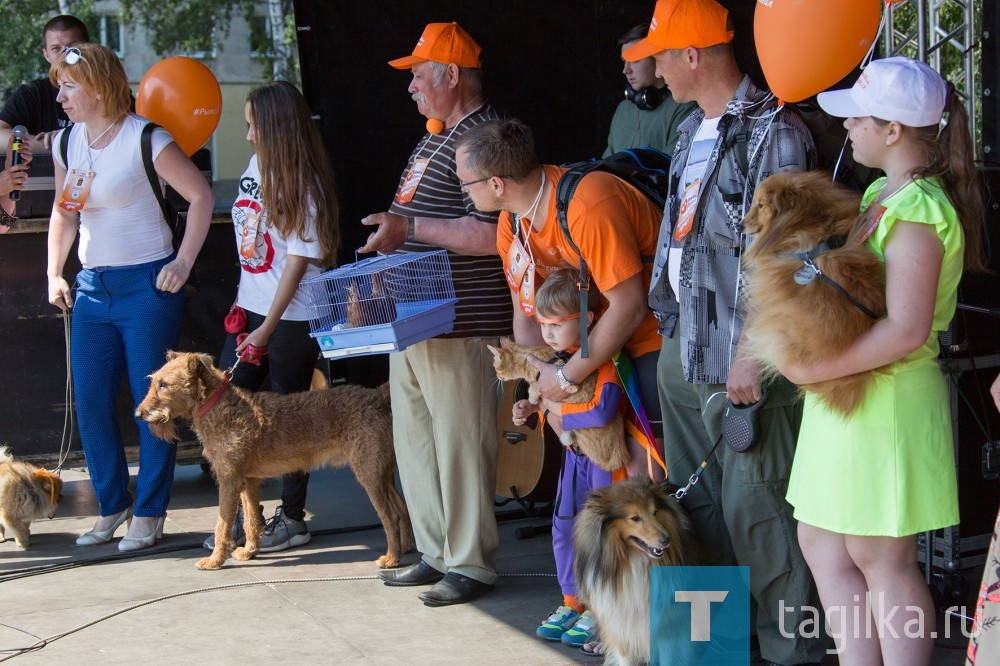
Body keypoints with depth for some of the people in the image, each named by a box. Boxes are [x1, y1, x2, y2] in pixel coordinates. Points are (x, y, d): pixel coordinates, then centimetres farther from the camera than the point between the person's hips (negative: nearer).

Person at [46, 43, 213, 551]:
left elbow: (201, 196, -10)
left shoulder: (143, 139, -11)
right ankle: (112, 506, 19)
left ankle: (150, 514, 10)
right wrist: (54, 273, 12)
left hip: (146, 284, -6)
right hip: (93, 286, 7)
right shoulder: (67, 142, 9)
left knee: (151, 401, 0)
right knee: (90, 401, 5)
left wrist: (183, 263, -13)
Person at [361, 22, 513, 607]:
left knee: (461, 444, -3)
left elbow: (491, 233, -24)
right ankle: (436, 553, 24)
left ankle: (471, 564, 6)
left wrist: (410, 228, -24)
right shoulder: (435, 138, 19)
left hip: (460, 327, -11)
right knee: (415, 439, 14)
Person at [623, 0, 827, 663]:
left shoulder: (773, 131, -14)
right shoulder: (692, 132, 15)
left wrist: (753, 353, -21)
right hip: (683, 342, 10)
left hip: (739, 353, -9)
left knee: (754, 508, -6)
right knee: (695, 500, 17)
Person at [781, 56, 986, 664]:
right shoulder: (883, 193, 10)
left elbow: (907, 330, -27)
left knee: (882, 561, 1)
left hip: (886, 401, -10)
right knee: (820, 543, 16)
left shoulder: (917, 209, -20)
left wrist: (817, 369, -22)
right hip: (852, 401, 10)